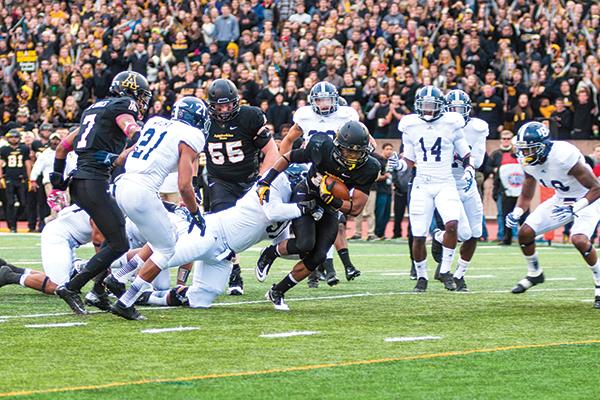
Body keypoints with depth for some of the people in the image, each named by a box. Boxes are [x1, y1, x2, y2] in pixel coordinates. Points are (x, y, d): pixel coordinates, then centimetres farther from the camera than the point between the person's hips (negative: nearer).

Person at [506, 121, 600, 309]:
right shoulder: (529, 162, -10)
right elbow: (526, 196, 6)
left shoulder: (564, 156, -34)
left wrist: (574, 209, -37)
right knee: (525, 233, 0)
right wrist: (516, 214, -13)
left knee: (579, 240, -31)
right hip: (562, 200, 7)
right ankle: (534, 274, 26)